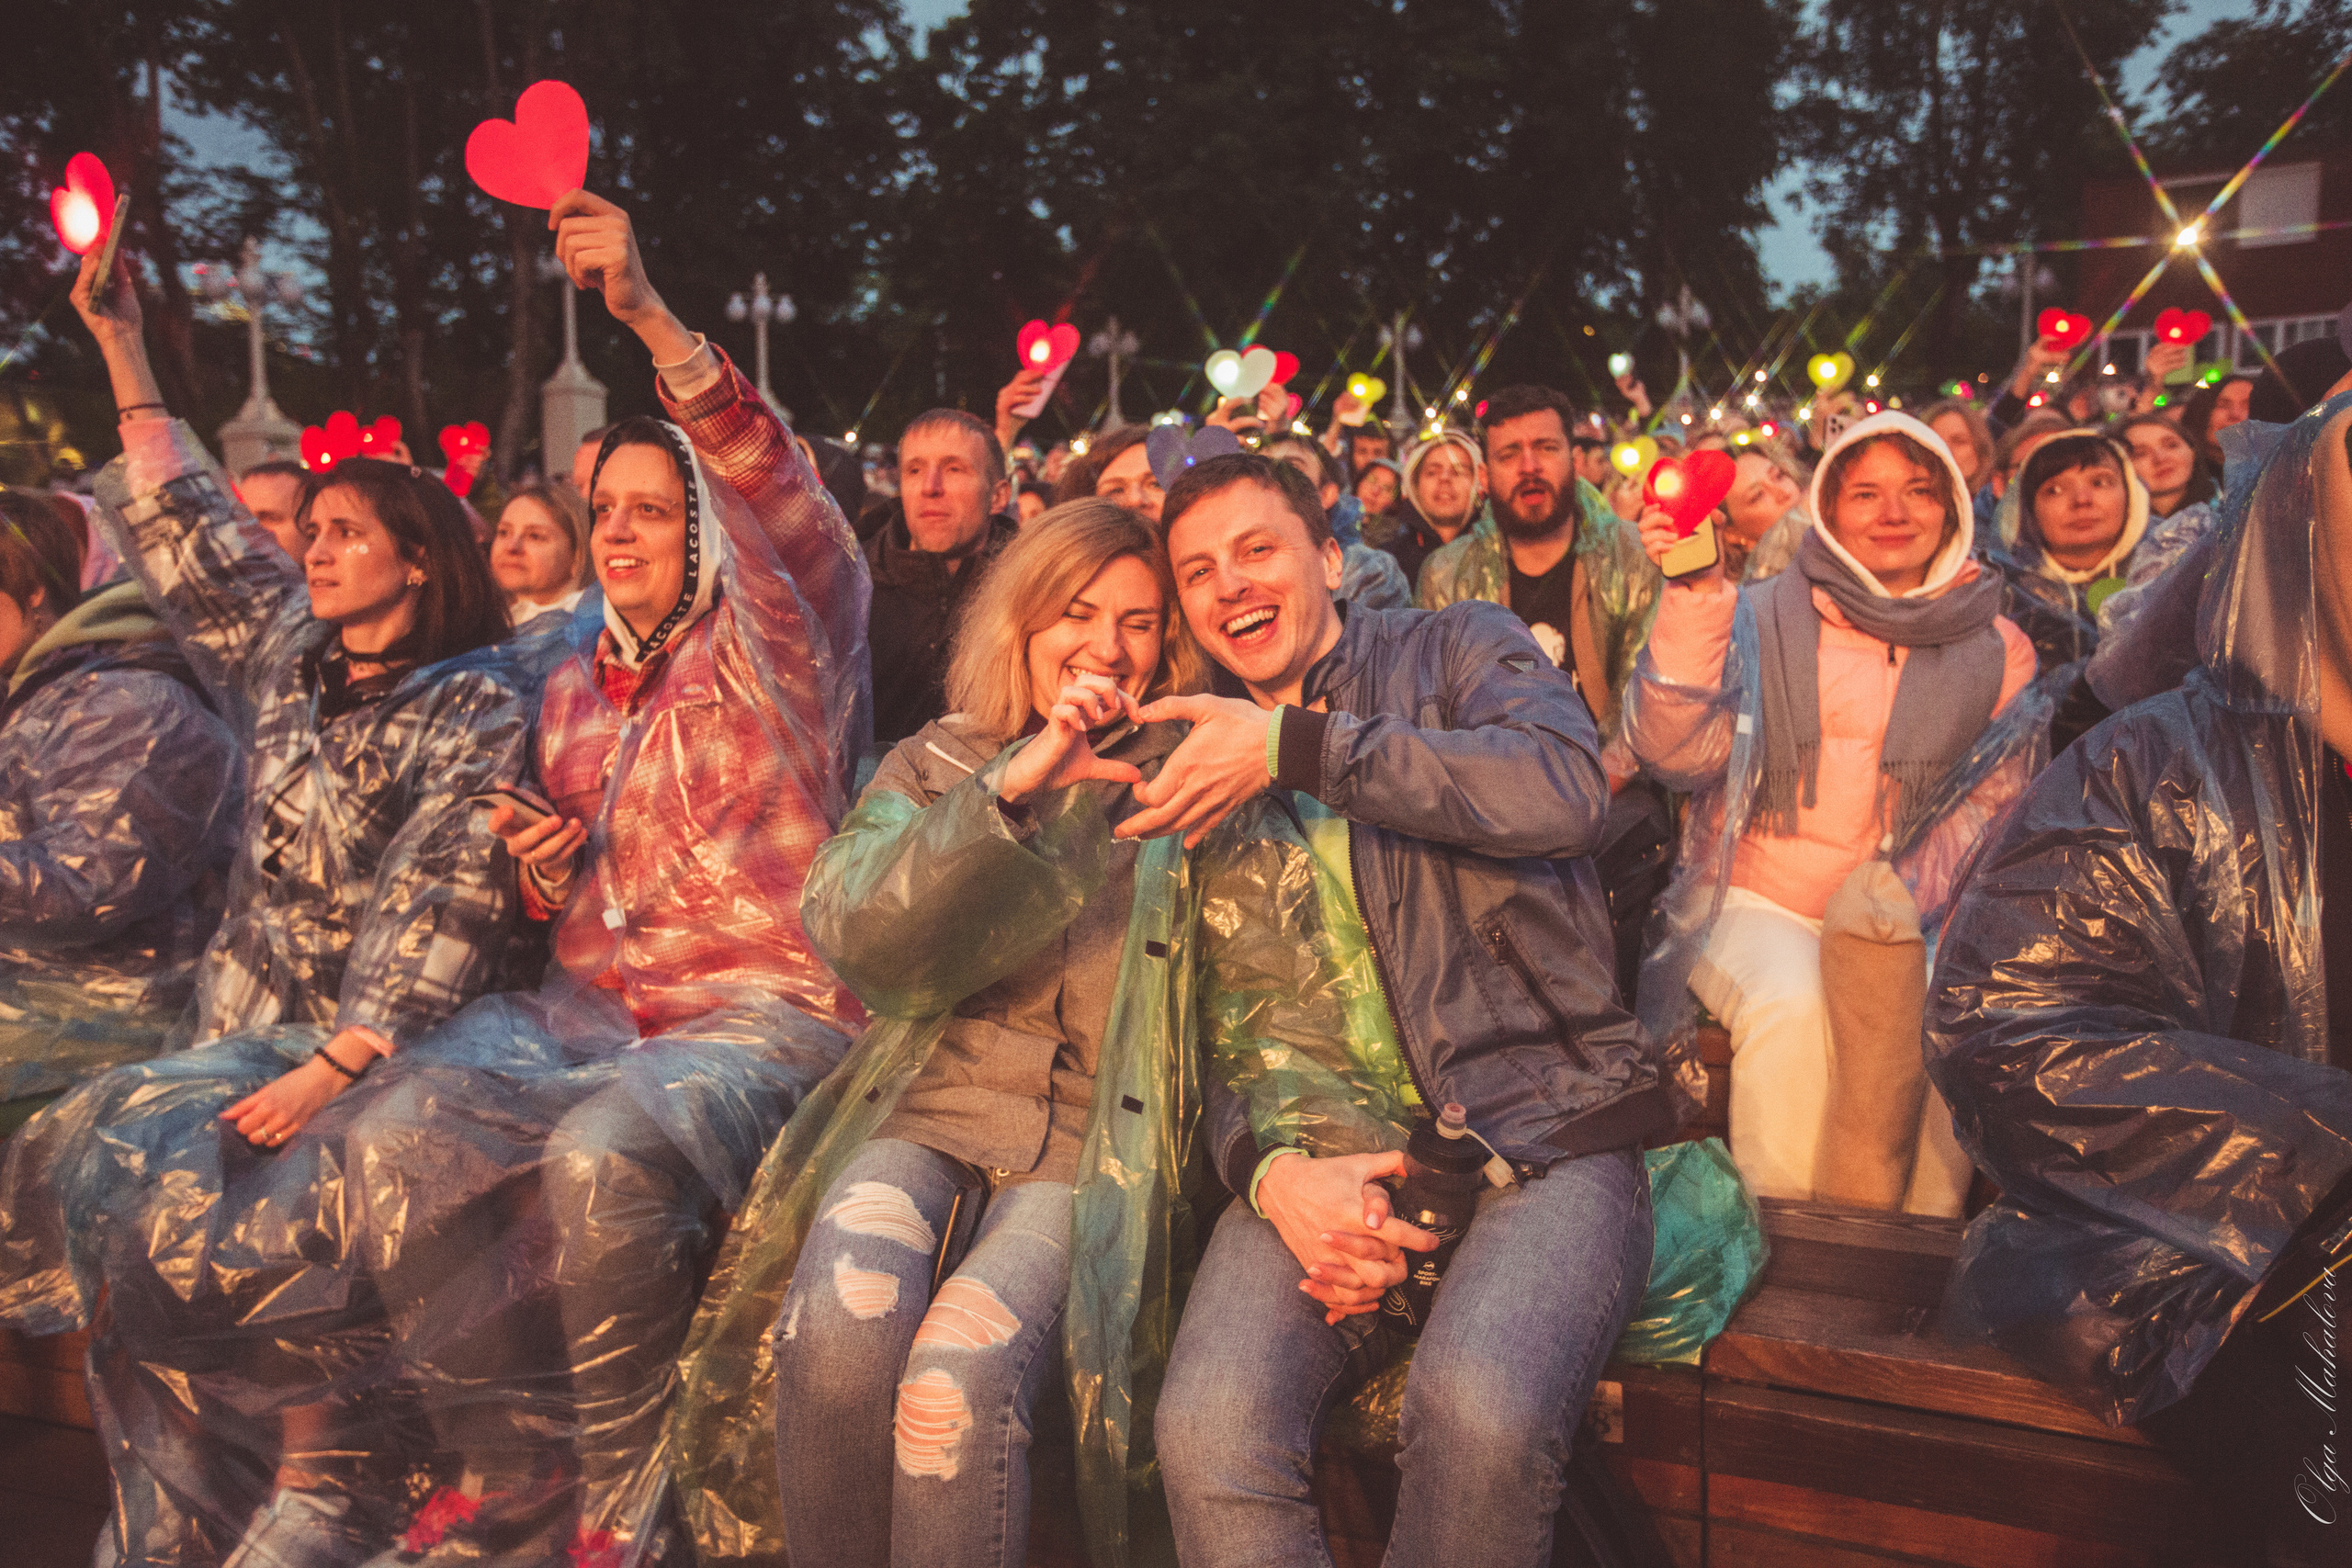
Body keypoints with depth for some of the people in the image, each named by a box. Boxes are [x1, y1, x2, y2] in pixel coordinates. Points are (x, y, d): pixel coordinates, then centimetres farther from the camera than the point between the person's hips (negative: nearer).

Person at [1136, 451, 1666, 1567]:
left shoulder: (1460, 650, 14)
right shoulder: (1196, 774, 22)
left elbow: (1565, 786, -11)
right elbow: (1217, 1029, 16)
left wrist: (1292, 746, -10)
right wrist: (1271, 1171, -6)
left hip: (1539, 1133, -2)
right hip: (1318, 1150, 3)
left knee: (1480, 1414, -34)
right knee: (1210, 1430, -29)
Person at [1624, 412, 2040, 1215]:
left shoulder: (1995, 650, 10)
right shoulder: (1766, 619, 5)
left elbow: (1998, 797, 4)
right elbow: (1677, 752, -8)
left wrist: (1902, 895, -13)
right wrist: (1696, 601, -19)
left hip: (1899, 924, 2)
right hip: (1755, 903, -1)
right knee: (1790, 1003, -32)